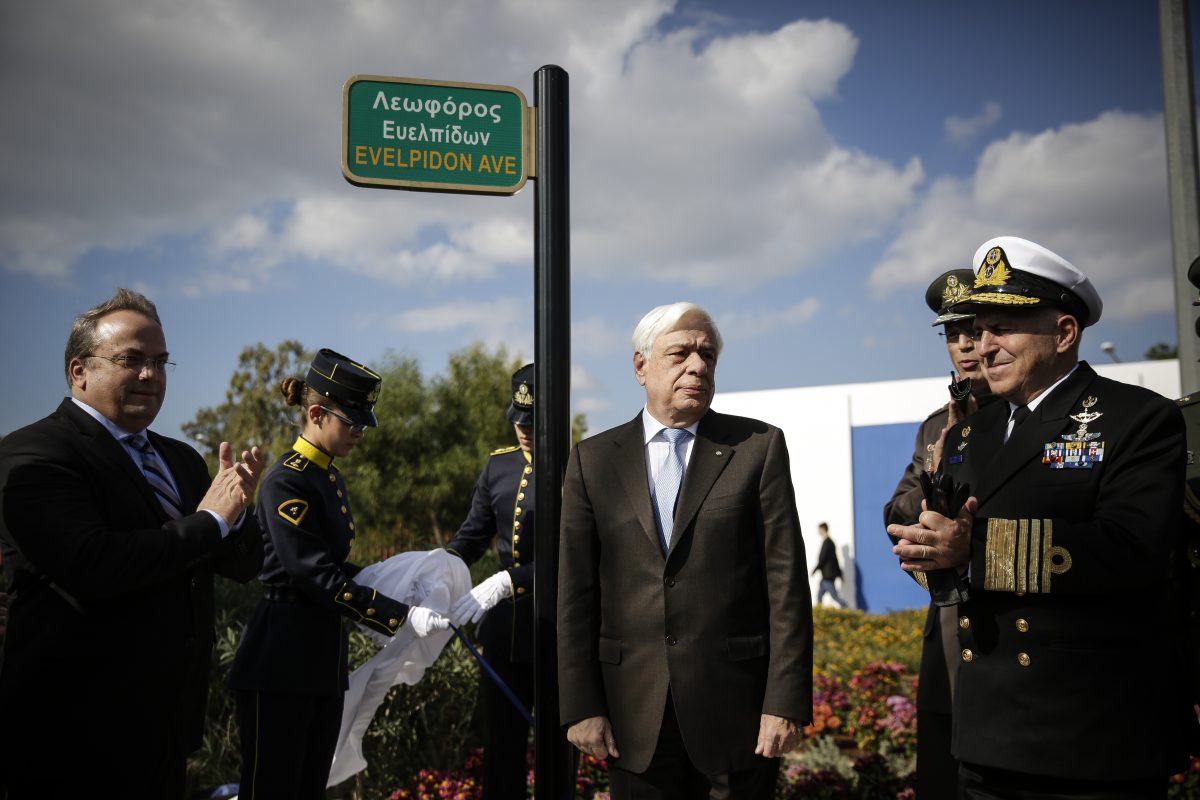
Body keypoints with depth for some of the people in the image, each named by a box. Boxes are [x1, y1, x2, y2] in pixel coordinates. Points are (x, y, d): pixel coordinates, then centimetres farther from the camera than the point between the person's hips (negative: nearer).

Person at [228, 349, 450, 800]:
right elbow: (317, 577, -21)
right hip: (281, 665, -9)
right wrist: (402, 616, -22)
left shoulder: (332, 479, 12)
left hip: (324, 662, 9)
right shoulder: (286, 482, -16)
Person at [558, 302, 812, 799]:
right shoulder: (592, 460, 5)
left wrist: (786, 702, -9)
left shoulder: (759, 447, 1)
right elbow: (576, 594, 2)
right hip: (634, 716, 1)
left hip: (736, 707, -1)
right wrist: (581, 706, -2)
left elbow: (786, 583, -4)